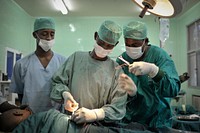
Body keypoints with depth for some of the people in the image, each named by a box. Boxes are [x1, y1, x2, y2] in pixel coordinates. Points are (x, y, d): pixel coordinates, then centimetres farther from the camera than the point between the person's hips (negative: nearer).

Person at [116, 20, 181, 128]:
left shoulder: (159, 55, -15)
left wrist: (153, 70, -41)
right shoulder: (121, 61, -7)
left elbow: (174, 90, -25)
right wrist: (131, 93, -29)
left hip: (158, 121, -2)